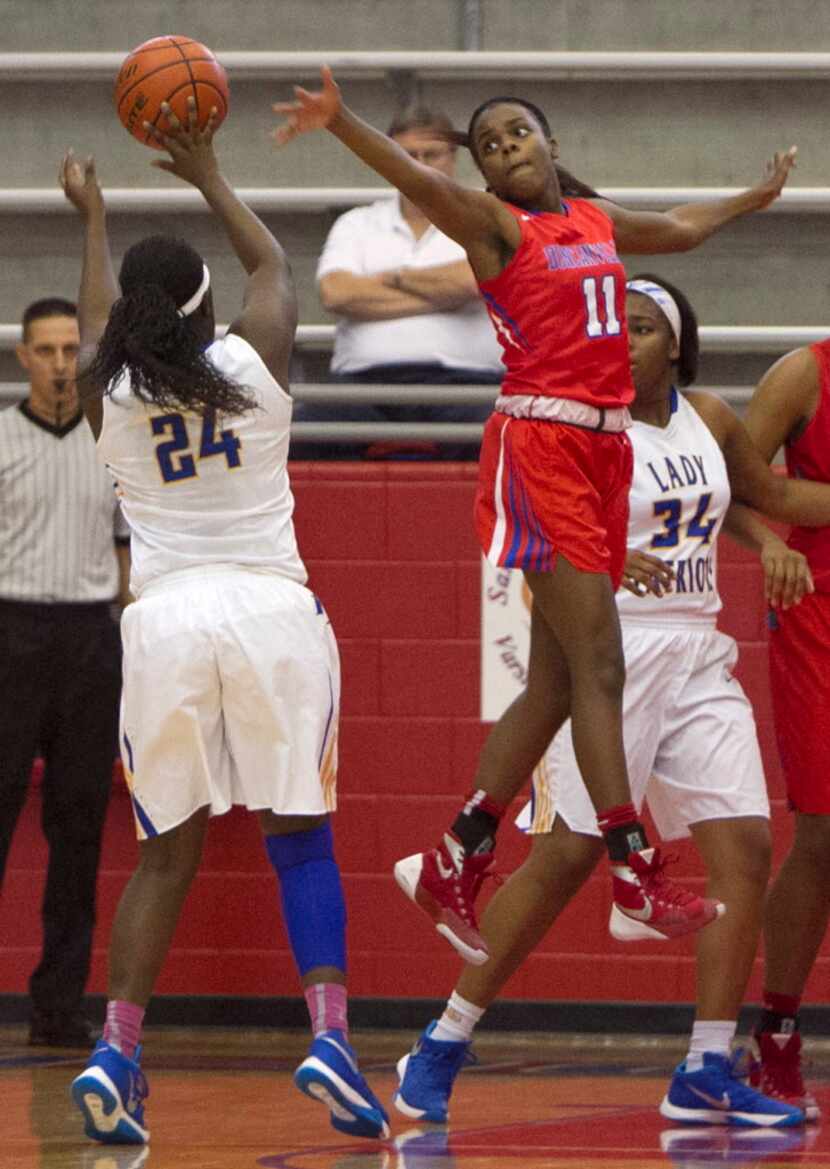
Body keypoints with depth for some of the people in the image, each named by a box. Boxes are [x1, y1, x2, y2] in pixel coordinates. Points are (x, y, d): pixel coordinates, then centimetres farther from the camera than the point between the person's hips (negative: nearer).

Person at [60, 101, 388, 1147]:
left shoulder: (109, 394, 3)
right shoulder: (257, 363, 0)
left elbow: (97, 324, 28)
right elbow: (273, 264, 22)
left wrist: (93, 218, 43)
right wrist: (208, 178, 34)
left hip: (163, 619, 1)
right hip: (271, 609, -1)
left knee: (167, 854, 8)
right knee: (299, 841, 3)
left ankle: (116, 1049, -5)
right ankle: (329, 1033, -12)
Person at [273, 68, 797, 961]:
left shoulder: (597, 218, 19)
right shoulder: (496, 225, -2)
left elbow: (680, 229, 39)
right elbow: (419, 182, -20)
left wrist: (754, 199, 55)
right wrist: (340, 123, -39)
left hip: (603, 451, 7)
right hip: (539, 443, -7)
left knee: (555, 684, 6)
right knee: (598, 666, -13)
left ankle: (452, 867, 15)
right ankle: (639, 886, -16)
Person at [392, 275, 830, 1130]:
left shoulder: (709, 419, 11)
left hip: (696, 658, 6)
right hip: (609, 654, -6)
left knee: (744, 850, -4)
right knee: (566, 857, -9)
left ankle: (706, 1074, 0)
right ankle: (441, 1050, 2)